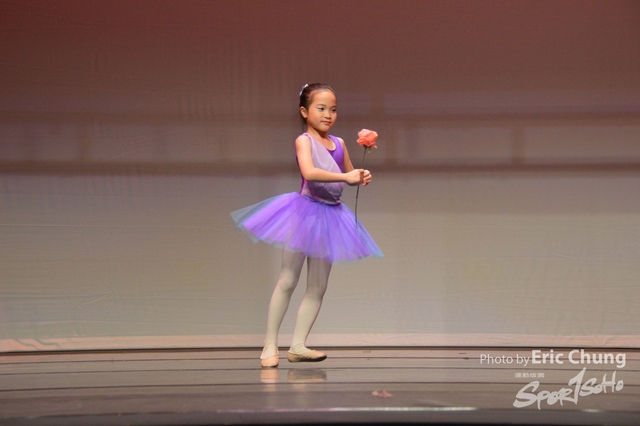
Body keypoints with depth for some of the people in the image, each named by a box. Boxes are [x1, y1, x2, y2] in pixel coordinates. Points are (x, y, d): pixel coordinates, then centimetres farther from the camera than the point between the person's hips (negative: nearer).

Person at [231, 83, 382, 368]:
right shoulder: (304, 140, -9)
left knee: (318, 287, 5)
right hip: (304, 211, -6)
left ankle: (297, 345, 9)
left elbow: (349, 176, 20)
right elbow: (309, 172, -27)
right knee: (287, 282, -2)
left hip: (330, 216, 6)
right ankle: (270, 346, 2)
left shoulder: (339, 143, 9)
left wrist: (361, 178, -2)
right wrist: (345, 177, -30)